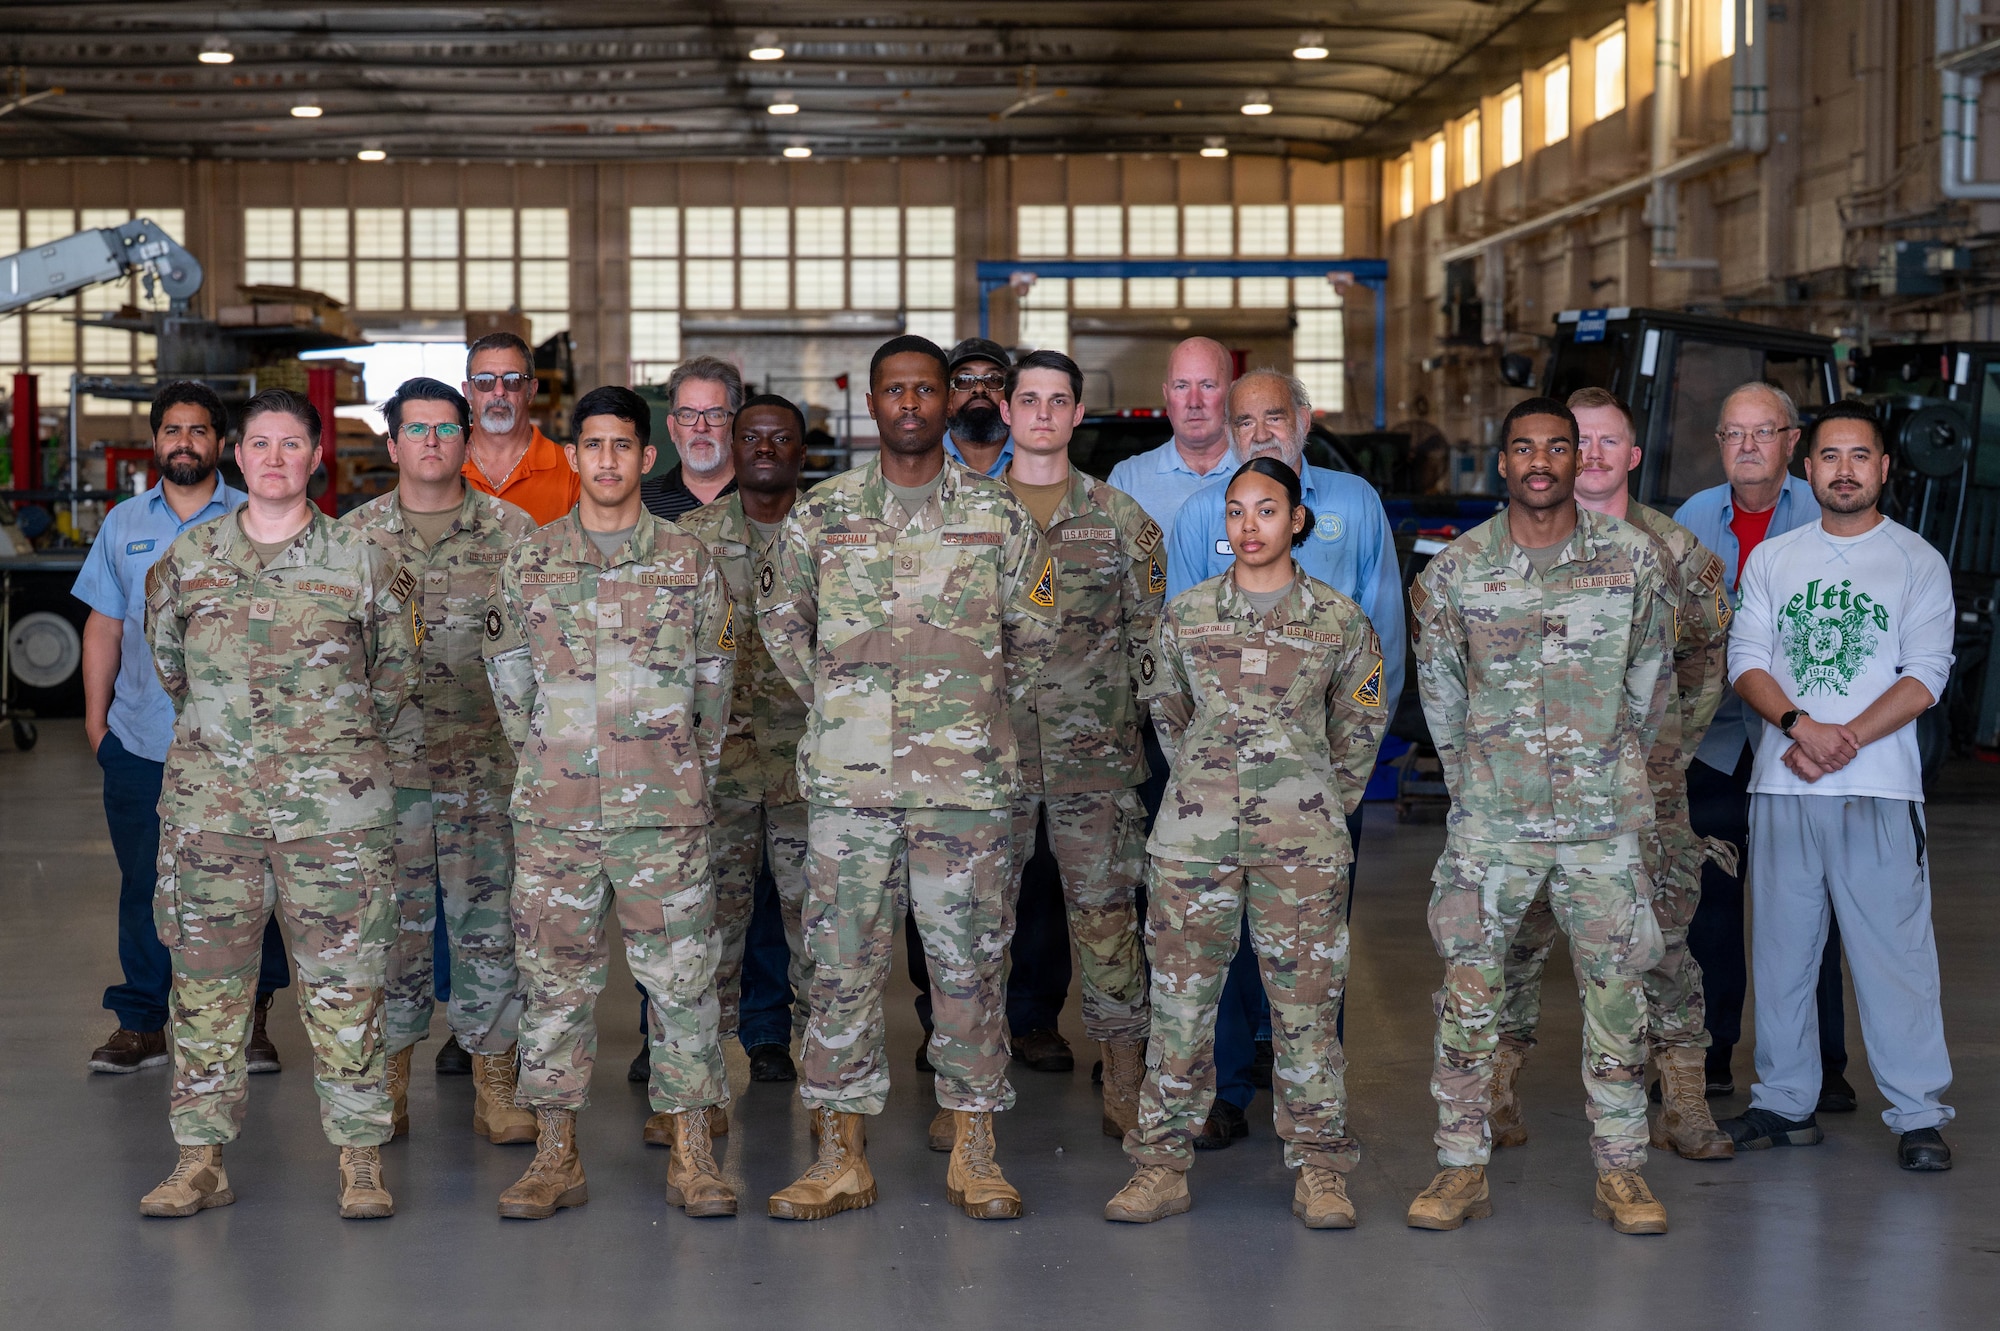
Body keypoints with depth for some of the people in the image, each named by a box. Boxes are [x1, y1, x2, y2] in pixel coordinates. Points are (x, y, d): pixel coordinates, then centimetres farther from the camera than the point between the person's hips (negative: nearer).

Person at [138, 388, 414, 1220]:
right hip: (209, 805, 2)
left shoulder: (361, 561, 2)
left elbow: (395, 669, 13)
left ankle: (361, 1159, 9)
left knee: (344, 983, 1)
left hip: (335, 810, -2)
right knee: (206, 981, 5)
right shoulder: (187, 559, 6)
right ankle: (202, 1159, 13)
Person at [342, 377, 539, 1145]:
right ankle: (389, 1077, 17)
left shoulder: (511, 531, 5)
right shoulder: (356, 534, 7)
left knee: (489, 916, 1)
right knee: (393, 916, 5)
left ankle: (495, 1085, 8)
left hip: (487, 758, -1)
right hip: (387, 756, 1)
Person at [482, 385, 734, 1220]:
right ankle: (556, 1157, 12)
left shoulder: (689, 563, 6)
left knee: (682, 976, 0)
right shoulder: (529, 565, 7)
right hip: (556, 809, 1)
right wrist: (547, 762, 10)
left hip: (664, 809, -1)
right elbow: (508, 678, 12)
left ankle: (692, 1156, 7)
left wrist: (689, 774, 11)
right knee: (555, 979, 4)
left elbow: (713, 681, 11)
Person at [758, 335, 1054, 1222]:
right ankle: (840, 1156, 12)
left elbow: (1033, 634, 15)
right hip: (848, 780, 1)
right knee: (843, 962, 3)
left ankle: (974, 1153, 13)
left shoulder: (998, 517, 4)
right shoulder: (821, 515, 6)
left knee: (967, 962, 4)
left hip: (966, 780, -1)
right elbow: (781, 619, 18)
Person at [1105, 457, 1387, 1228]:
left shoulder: (1339, 620, 3)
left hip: (1302, 844, -1)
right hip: (1196, 837, 1)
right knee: (1180, 998, 3)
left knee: (1306, 1003, 1)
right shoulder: (1186, 615, 5)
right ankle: (1162, 1165, 10)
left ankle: (1318, 1170, 11)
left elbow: (1360, 725, 15)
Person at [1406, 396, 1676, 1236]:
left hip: (1604, 818, 0)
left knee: (1616, 990, 3)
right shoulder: (1456, 568, 0)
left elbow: (1651, 677, 11)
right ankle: (1463, 1168, 10)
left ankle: (1621, 1171, 12)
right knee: (1469, 988, 1)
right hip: (1491, 819, 0)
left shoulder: (1632, 557, 0)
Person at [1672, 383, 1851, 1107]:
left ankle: (1821, 1064, 9)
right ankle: (1708, 1054, 18)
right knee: (1706, 899, 7)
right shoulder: (1692, 519, 9)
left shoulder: (1825, 519, -1)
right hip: (1712, 740, 3)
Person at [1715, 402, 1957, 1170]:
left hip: (1878, 788, -3)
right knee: (1781, 947, 8)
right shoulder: (1771, 559, 13)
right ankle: (1785, 1102, 18)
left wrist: (1846, 740, -14)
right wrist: (1799, 724, -13)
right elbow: (1746, 660, 5)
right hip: (1782, 786, 3)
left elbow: (1926, 675, -4)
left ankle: (1919, 1115, 0)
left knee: (1894, 949, -6)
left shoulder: (1917, 561, 5)